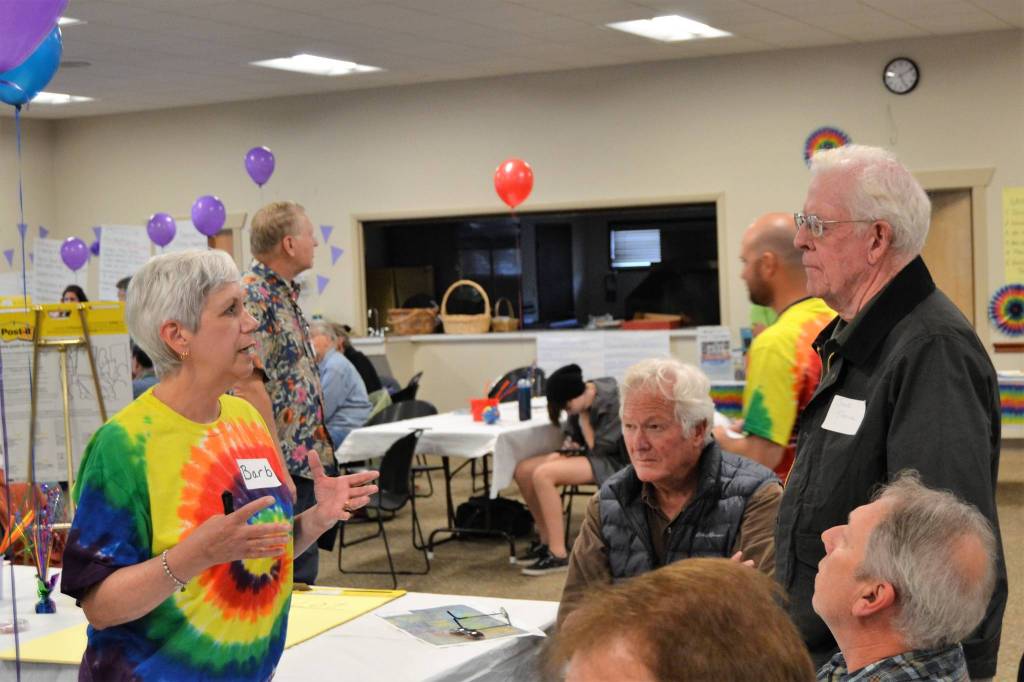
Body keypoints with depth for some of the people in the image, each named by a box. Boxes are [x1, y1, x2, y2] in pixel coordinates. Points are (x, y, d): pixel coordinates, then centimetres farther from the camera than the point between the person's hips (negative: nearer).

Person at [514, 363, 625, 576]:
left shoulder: (613, 403, -21)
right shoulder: (580, 403, 0)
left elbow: (599, 448, -18)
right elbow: (572, 435, 15)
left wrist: (583, 418, -16)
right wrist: (566, 449, -5)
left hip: (613, 461, -8)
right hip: (589, 455, 8)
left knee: (543, 475, -27)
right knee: (523, 471, -7)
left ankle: (559, 554, -26)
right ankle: (547, 540, 4)